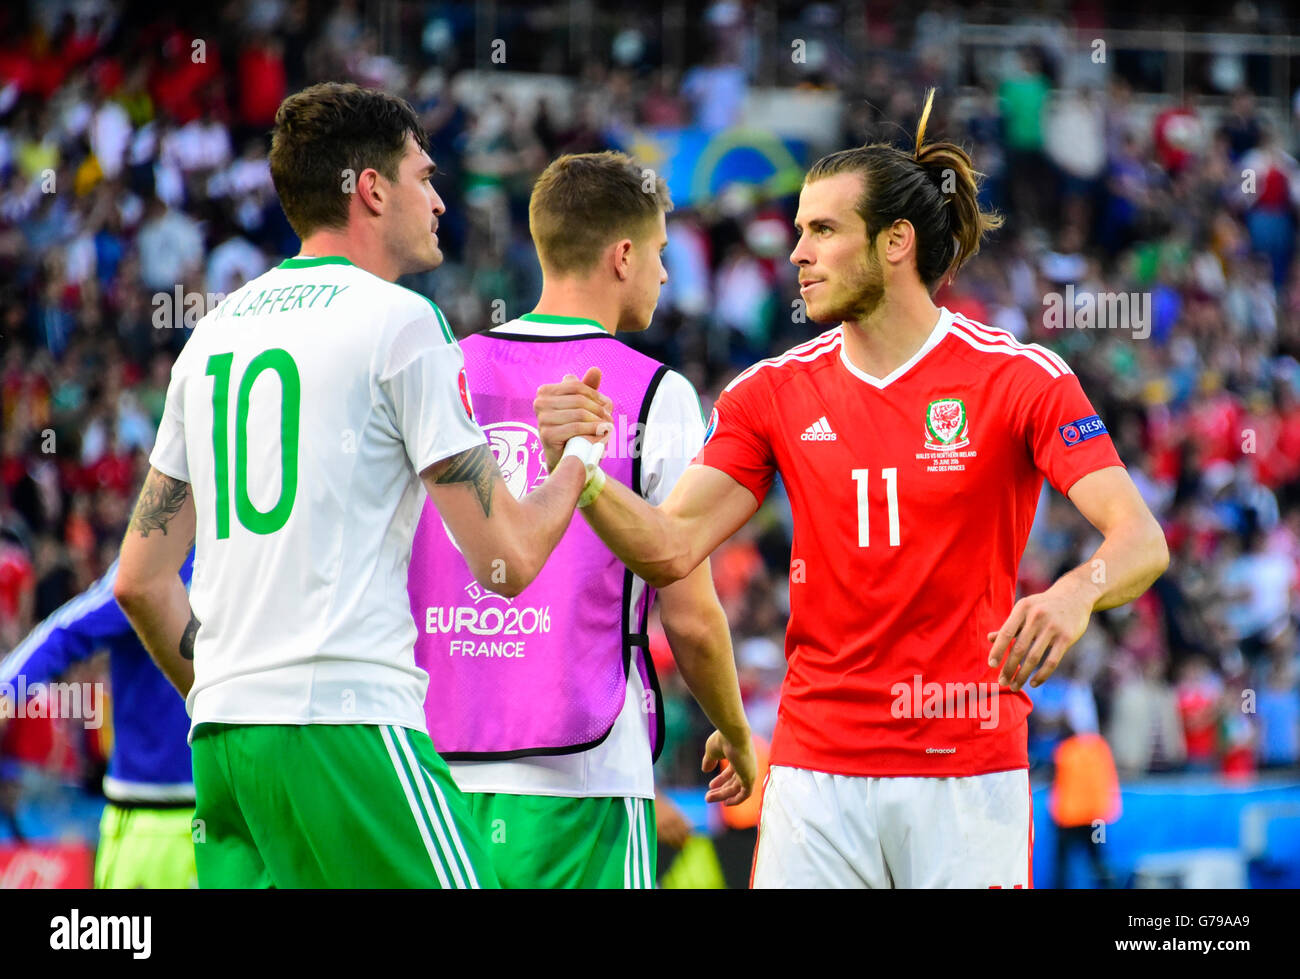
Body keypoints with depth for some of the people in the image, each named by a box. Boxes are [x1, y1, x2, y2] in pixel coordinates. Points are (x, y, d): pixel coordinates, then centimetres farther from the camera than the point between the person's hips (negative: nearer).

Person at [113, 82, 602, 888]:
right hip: (348, 720, -7)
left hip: (220, 733, 7)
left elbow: (140, 579, 18)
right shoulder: (399, 319, -2)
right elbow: (507, 559, -3)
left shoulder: (215, 330, 18)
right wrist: (579, 456, 14)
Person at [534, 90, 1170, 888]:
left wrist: (1078, 591, -35)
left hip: (967, 771, -2)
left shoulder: (1019, 377, -4)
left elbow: (1142, 540, -12)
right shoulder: (774, 391, 7)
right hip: (817, 775, 2)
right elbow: (671, 550, 1)